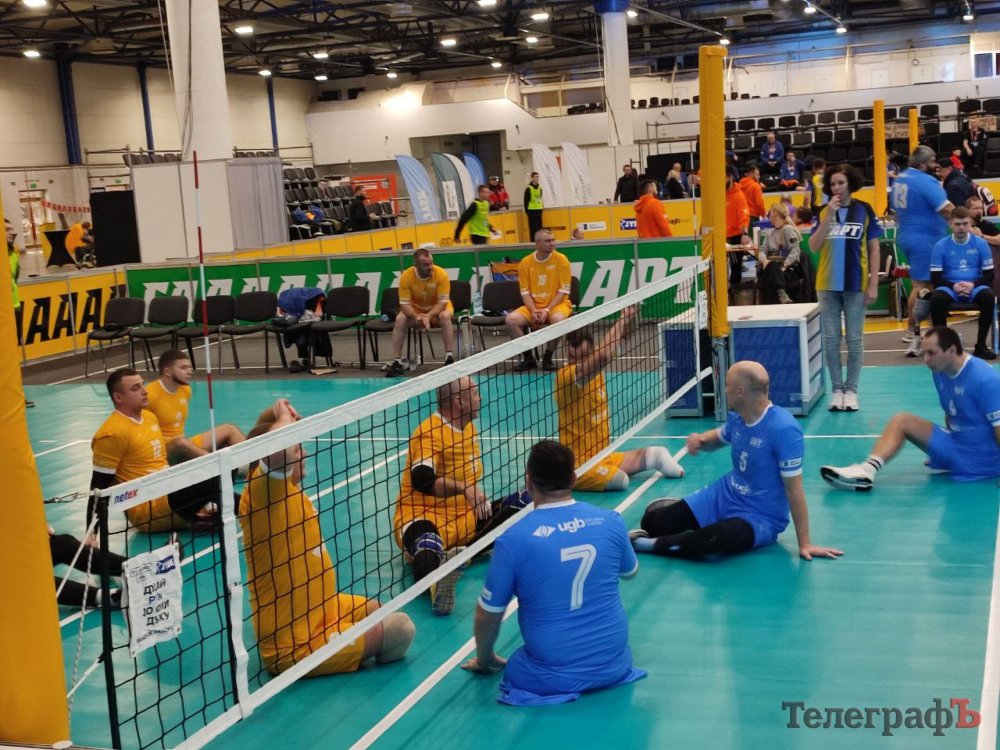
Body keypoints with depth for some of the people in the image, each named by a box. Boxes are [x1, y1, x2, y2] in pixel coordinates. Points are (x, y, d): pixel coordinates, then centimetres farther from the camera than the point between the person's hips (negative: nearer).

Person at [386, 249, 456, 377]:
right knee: (400, 319, -25)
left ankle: (450, 358, -31)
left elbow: (442, 302, -22)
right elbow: (405, 304, -18)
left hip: (438, 308, -1)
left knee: (445, 316, -35)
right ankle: (397, 362, -19)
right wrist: (416, 316, -38)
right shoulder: (406, 276, -20)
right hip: (415, 309, 1)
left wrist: (428, 316, -39)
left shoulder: (441, 274, -24)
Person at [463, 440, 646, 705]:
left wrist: (485, 660, 17)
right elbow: (630, 571, 16)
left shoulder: (513, 539, -14)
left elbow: (487, 615, -3)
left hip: (552, 678, -3)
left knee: (512, 671, 27)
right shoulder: (611, 522, -6)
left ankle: (559, 688, 7)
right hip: (613, 667, 4)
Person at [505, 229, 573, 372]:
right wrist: (534, 311, -17)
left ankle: (548, 358, -15)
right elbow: (525, 292, 0)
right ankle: (528, 358, -6)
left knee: (557, 319, -37)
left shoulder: (561, 259, -7)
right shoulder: (525, 262, 0)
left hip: (557, 304, -3)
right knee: (511, 319, -22)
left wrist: (547, 310, -19)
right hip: (533, 306, 3)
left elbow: (563, 291, -9)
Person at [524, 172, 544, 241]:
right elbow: (526, 200, -8)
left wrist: (542, 205, 15)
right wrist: (526, 210, -9)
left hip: (539, 210, 7)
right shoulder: (529, 188, -9)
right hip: (532, 210, -7)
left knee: (539, 226, 9)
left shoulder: (540, 187, 10)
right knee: (533, 227, -5)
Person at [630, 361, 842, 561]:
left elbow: (794, 489, -23)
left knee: (721, 537, -40)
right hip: (723, 496, 7)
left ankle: (652, 544, -19)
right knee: (652, 521, -4)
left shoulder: (783, 429, -26)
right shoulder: (737, 417, -3)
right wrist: (700, 439, -3)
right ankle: (674, 508, 29)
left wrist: (804, 544, -19)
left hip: (760, 517, -7)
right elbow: (719, 437, 21)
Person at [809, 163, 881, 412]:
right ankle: (837, 389, 13)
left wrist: (873, 284, -4)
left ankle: (851, 390, 12)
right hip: (828, 285, 2)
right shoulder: (823, 212, 5)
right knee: (830, 339, 4)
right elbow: (814, 247, -4)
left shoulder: (863, 210, 0)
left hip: (856, 285, -2)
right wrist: (828, 216, -13)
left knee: (854, 340, 4)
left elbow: (874, 249, 1)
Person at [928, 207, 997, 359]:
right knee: (936, 299, -34)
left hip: (975, 287, 1)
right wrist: (953, 286, -18)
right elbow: (935, 277, 0)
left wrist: (973, 285, -16)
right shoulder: (940, 246, 0)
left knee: (989, 297, -33)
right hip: (950, 288, 0)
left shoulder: (981, 244, 2)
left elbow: (989, 274, 4)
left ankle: (981, 345, -20)